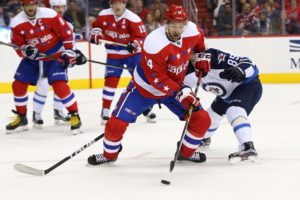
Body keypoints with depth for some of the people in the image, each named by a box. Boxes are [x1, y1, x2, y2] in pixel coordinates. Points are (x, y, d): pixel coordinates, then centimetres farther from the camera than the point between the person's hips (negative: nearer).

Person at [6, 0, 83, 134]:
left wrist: (69, 51, -12)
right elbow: (17, 46, -5)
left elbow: (67, 33, -12)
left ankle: (74, 116, -6)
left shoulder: (50, 15, -21)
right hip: (33, 58, 4)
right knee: (18, 85, 1)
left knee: (60, 85, -20)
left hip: (55, 56, -4)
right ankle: (21, 118, 18)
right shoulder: (16, 23, -12)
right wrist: (26, 50, -26)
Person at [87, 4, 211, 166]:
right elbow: (157, 79, -32)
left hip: (175, 86, 5)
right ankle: (110, 154, 19)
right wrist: (180, 93, -37)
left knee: (202, 119, -5)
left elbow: (199, 40, 12)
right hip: (144, 88, -5)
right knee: (117, 122, -10)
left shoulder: (192, 31, -17)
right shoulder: (155, 43, -35)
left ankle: (186, 152, 19)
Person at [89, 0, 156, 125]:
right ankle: (105, 112, 1)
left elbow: (141, 36, -15)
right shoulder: (104, 15, -7)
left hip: (132, 54, -1)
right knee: (110, 81, -6)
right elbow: (97, 26, 13)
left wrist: (134, 45, -32)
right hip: (113, 55, 1)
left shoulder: (133, 18, -18)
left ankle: (147, 108, 14)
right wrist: (95, 34, -5)